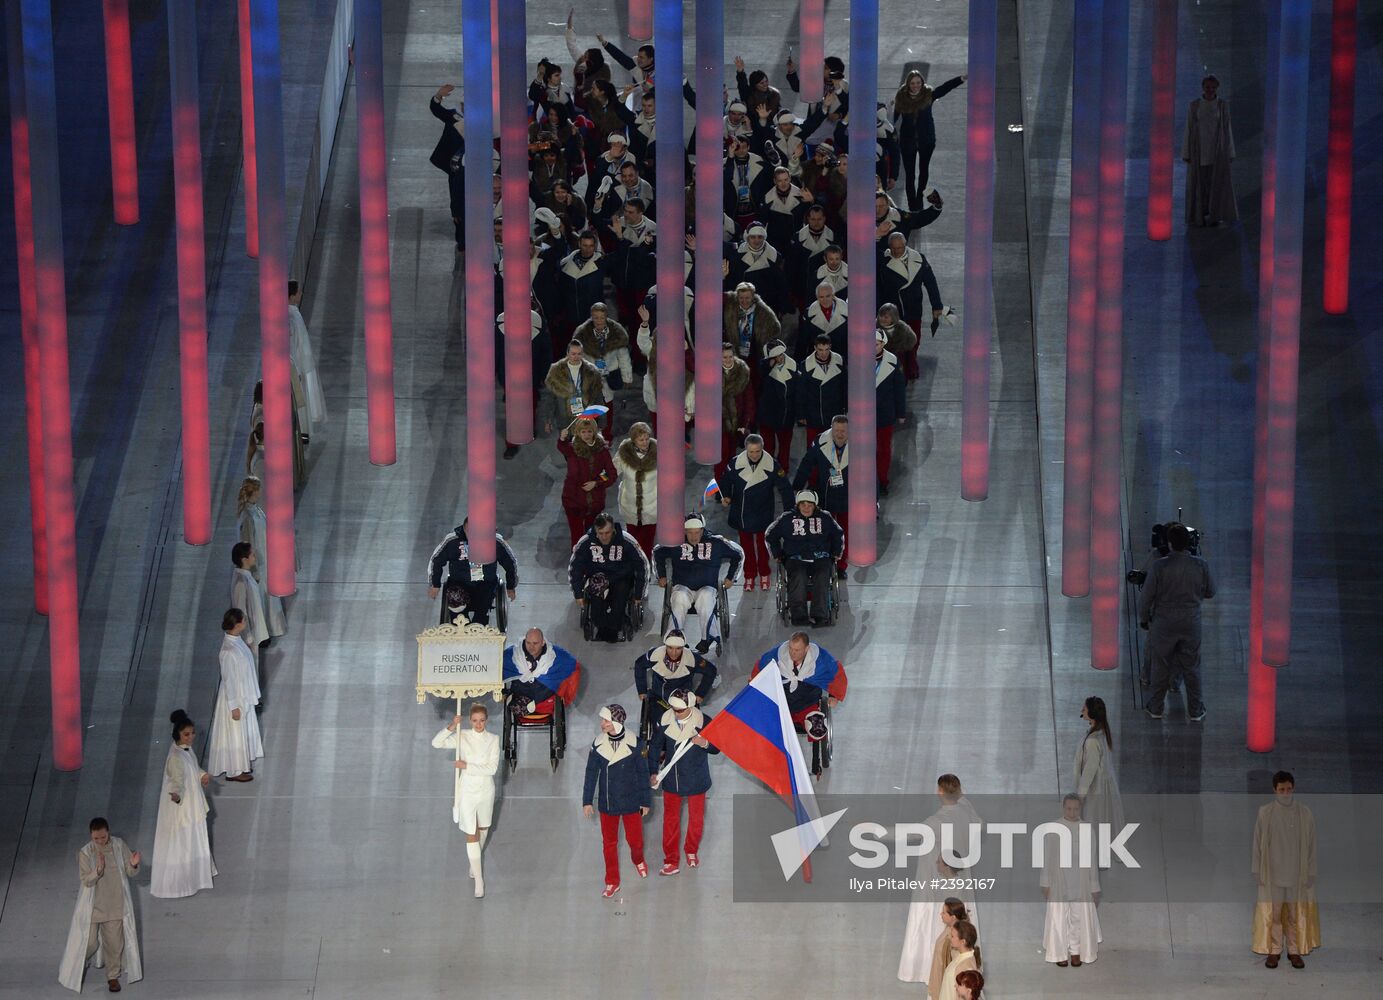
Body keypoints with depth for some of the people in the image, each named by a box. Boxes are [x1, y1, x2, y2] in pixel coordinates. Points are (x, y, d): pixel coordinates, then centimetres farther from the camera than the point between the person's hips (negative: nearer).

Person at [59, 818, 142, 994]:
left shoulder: (119, 846, -8)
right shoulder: (85, 853, -15)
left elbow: (131, 873, -3)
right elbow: (86, 881, -19)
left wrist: (133, 865, -27)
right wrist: (98, 870, -38)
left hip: (115, 905, 2)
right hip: (92, 906, -2)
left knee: (114, 942, 11)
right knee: (89, 943, 8)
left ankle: (113, 976, 30)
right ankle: (76, 968, 37)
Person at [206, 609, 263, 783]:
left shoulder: (236, 639, -4)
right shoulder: (229, 651, -32)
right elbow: (228, 680, -25)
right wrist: (234, 706, -17)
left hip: (243, 695, 9)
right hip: (235, 697, -9)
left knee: (245, 730, 24)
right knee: (235, 734, 10)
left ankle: (242, 764, 42)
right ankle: (234, 771, 27)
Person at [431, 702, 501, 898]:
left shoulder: (493, 740, -5)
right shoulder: (462, 737, -7)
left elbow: (492, 768, -13)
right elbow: (436, 743, -17)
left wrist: (468, 766, -20)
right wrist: (451, 727, -29)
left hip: (486, 790, 2)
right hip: (467, 790, -2)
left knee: (483, 828, 20)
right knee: (471, 835, -4)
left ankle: (476, 861, 47)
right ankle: (478, 879, -2)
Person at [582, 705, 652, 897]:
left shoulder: (634, 743, -14)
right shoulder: (598, 744, -8)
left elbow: (642, 773, -5)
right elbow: (591, 772, 1)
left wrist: (646, 801, -1)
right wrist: (587, 800, 2)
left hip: (630, 801, -2)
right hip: (607, 802, 2)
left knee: (634, 839, 9)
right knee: (609, 843, 10)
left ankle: (638, 860, 44)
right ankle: (612, 882, 24)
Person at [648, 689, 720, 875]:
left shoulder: (704, 722, -20)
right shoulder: (665, 721, -14)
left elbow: (716, 748, -9)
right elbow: (655, 746, 0)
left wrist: (705, 744, -31)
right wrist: (653, 772, -3)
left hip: (695, 781, -1)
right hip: (671, 779, 1)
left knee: (696, 818, 17)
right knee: (670, 819, 9)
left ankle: (692, 851, 42)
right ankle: (671, 861, 21)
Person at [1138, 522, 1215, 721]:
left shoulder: (1159, 566, -20)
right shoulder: (1200, 565, -13)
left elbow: (1146, 596, -13)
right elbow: (1210, 592, 1)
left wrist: (1143, 618, 4)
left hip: (1164, 623, -1)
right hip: (1191, 624, 1)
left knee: (1161, 666, 15)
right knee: (1191, 667, 16)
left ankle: (1155, 707, 28)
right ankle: (1195, 710, 25)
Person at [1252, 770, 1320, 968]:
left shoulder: (1305, 814, -2)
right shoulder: (1265, 814, -3)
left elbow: (1311, 846, 2)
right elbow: (1258, 844, 1)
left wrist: (1310, 873, -1)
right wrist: (1257, 871, -2)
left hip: (1297, 873, 1)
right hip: (1272, 872, 0)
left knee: (1295, 914, 7)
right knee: (1273, 913, 4)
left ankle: (1294, 951, 18)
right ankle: (1273, 951, 14)